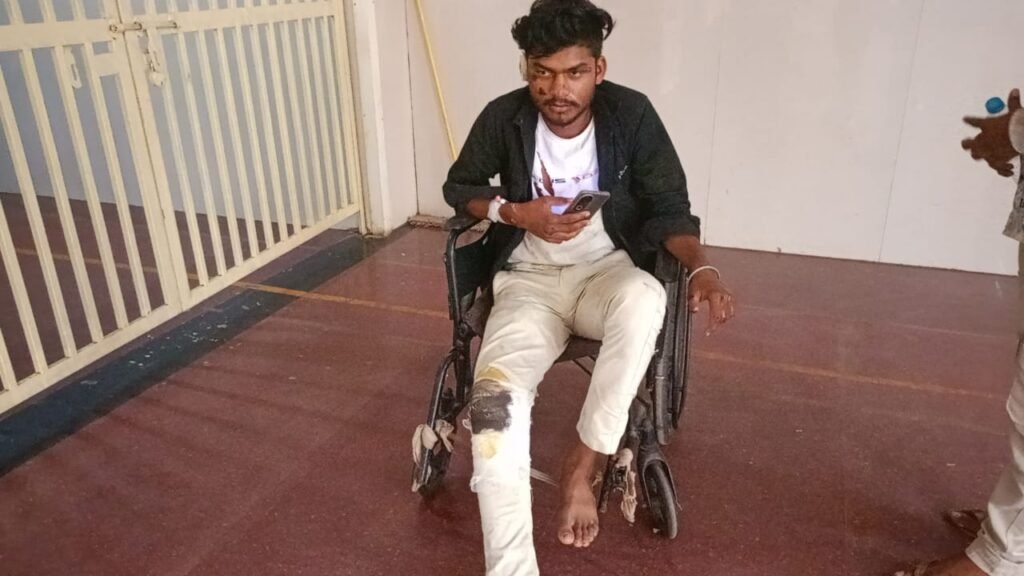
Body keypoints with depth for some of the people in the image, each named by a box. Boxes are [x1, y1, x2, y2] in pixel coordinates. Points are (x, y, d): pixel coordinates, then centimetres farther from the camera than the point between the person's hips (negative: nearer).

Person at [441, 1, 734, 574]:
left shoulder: (632, 114, -8)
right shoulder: (504, 118, -5)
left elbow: (669, 209, -4)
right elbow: (459, 186, 10)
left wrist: (703, 268, -24)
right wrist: (517, 214, -10)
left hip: (607, 269, 0)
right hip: (529, 280, 0)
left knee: (644, 299, -39)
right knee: (496, 399, -29)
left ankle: (583, 463, -17)